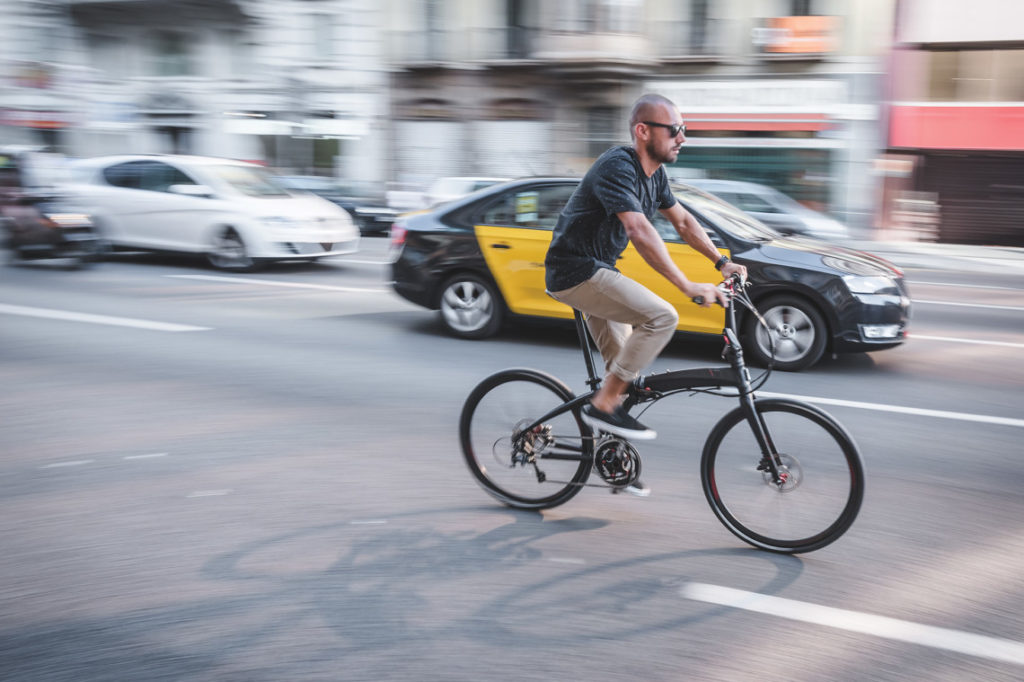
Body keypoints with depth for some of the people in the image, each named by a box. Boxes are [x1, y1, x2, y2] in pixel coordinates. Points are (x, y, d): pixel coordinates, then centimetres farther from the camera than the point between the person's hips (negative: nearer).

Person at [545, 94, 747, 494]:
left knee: (625, 365, 13)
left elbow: (683, 221, 16)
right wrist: (688, 287, -39)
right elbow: (640, 231, -35)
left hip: (597, 270, 10)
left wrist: (723, 262, 6)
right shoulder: (617, 168, -23)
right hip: (575, 271, -10)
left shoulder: (654, 174, 7)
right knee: (662, 316, -22)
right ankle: (603, 405, -13)